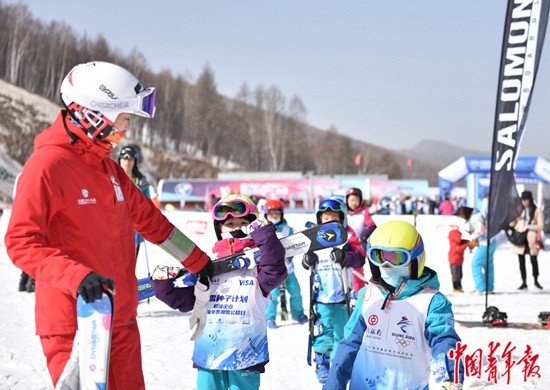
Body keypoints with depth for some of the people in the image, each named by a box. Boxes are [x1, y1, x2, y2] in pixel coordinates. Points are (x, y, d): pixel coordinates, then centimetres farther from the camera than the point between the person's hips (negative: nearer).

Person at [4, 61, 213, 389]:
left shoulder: (108, 167, 14)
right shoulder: (48, 165, -13)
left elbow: (147, 217, 25)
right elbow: (21, 241, -18)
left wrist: (197, 260, 29)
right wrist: (76, 277, -32)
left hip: (120, 319, 9)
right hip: (73, 323, -8)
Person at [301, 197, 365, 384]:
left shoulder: (347, 237, -3)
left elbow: (360, 259, -13)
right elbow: (307, 263, 16)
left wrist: (346, 257, -30)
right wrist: (307, 259, -7)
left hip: (342, 296, -1)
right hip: (322, 297, 1)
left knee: (341, 333, 7)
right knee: (324, 333, 5)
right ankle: (322, 362, 25)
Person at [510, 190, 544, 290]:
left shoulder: (537, 211, 2)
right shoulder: (519, 210, 11)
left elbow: (540, 226, -3)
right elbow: (513, 222, 17)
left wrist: (528, 227, -13)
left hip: (531, 239, -3)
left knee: (533, 260, -8)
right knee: (521, 261, 4)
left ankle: (536, 281, 12)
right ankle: (524, 282, 12)